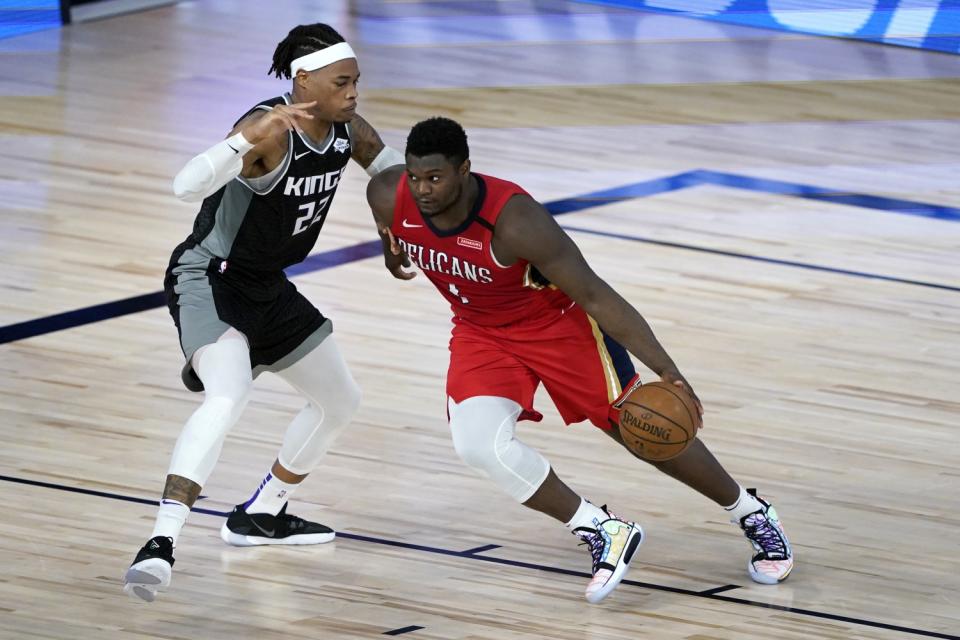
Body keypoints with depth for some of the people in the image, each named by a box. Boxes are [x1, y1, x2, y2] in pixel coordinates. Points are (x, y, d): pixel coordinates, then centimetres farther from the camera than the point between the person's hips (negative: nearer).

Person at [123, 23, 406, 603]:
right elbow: (187, 188, -40)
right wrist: (247, 138, -51)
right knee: (229, 398, -33)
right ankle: (161, 545, -41)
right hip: (208, 278, -9)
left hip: (266, 288, 9)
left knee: (341, 402, 19)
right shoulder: (272, 130, -27)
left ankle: (261, 515, 35)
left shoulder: (349, 131, -4)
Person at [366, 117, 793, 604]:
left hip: (556, 321, -4)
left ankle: (752, 515, 28)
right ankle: (601, 533, -4)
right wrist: (391, 249, 21)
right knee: (478, 445, -21)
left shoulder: (514, 221, -37)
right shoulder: (388, 196, -24)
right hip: (480, 331, 4)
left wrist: (665, 370, -38)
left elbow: (594, 294, -34)